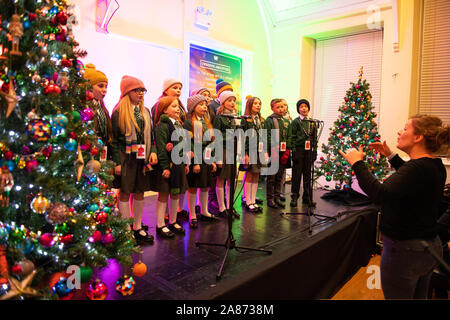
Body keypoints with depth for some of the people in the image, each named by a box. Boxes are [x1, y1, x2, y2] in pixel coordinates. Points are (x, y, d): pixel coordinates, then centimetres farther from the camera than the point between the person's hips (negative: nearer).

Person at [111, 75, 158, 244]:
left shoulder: (145, 111, 13)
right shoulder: (119, 112, -3)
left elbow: (150, 134, 16)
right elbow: (114, 139, -6)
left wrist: (153, 151, 0)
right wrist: (117, 162, -11)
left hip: (142, 158, 5)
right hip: (126, 158, -5)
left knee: (140, 192, 9)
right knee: (125, 192, 1)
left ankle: (138, 228, 21)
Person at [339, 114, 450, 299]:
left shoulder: (418, 168, -26)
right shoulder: (435, 166, 4)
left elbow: (380, 194, -39)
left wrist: (357, 163, -29)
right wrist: (391, 156, 21)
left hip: (404, 250, -9)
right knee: (418, 296, 25)